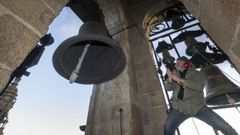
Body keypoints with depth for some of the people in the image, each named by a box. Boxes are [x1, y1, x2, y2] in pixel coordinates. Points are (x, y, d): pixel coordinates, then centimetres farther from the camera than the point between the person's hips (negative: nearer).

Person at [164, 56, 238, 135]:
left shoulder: (196, 73, 6)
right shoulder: (175, 73, 12)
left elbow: (200, 86, -14)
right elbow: (169, 88, 2)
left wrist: (180, 80, -19)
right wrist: (170, 77, -16)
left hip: (198, 107, 0)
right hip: (180, 108, 1)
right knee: (168, 128, -22)